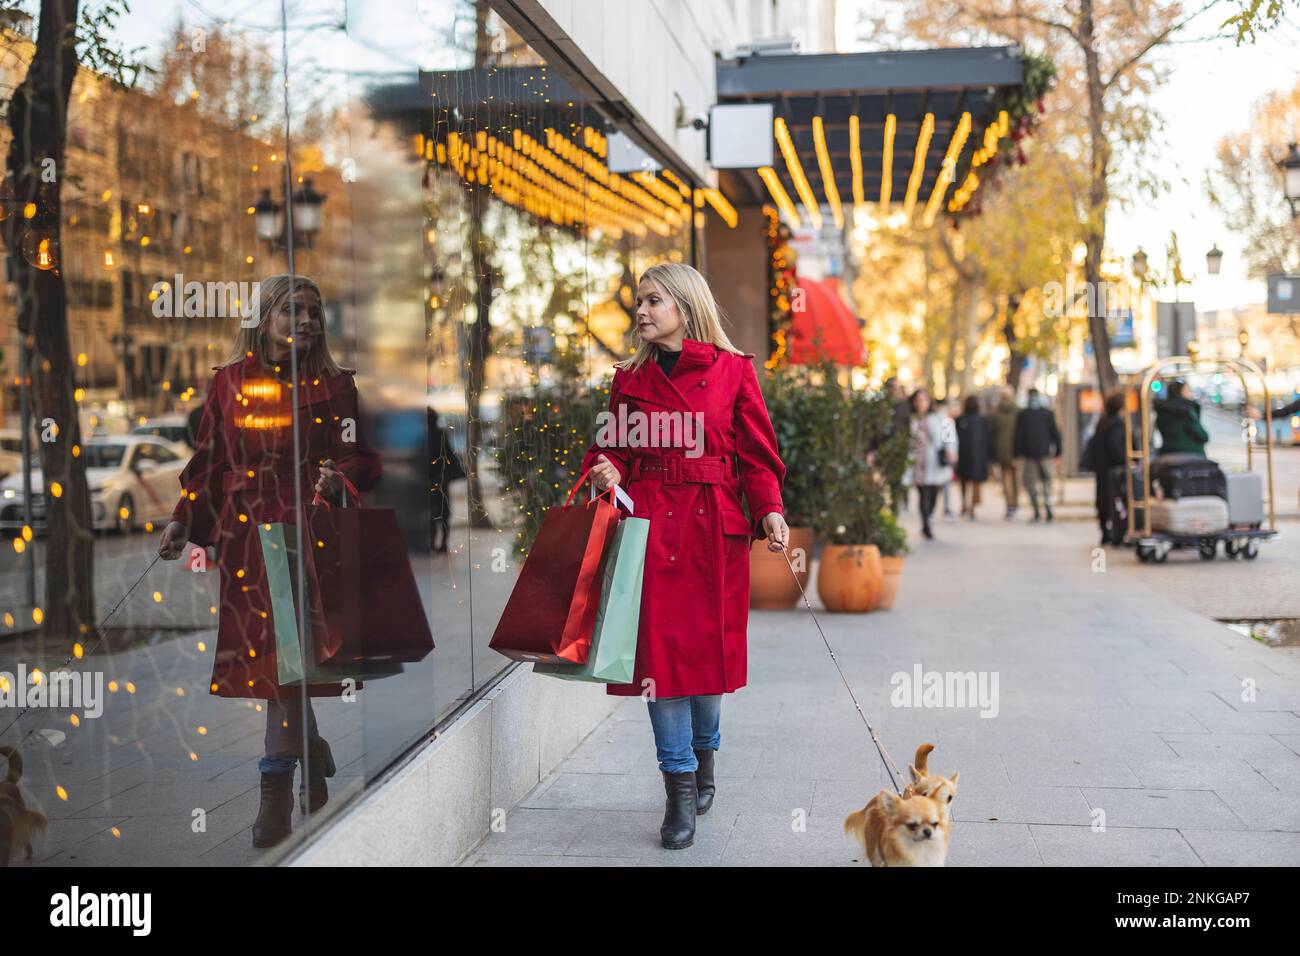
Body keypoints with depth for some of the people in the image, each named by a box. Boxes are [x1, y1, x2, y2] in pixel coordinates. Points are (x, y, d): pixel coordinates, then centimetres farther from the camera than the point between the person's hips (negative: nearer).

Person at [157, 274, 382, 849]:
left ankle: (277, 791, 1)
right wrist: (183, 522, 5)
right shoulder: (229, 382, 10)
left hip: (306, 527, -2)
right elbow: (208, 462, 12)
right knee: (264, 646, 2)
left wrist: (339, 477, -17)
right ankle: (314, 760, 20)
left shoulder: (335, 384, 7)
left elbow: (361, 457, 4)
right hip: (244, 531, 2)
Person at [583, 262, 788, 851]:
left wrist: (769, 511, -11)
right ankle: (679, 790, 5)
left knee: (707, 645, 6)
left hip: (714, 526, -1)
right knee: (657, 646, -4)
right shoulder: (630, 377, 11)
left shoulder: (732, 371, 3)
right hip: (648, 524, 1)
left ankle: (704, 759, 34)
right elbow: (615, 448, 15)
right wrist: (605, 470, -8)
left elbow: (756, 454, 4)